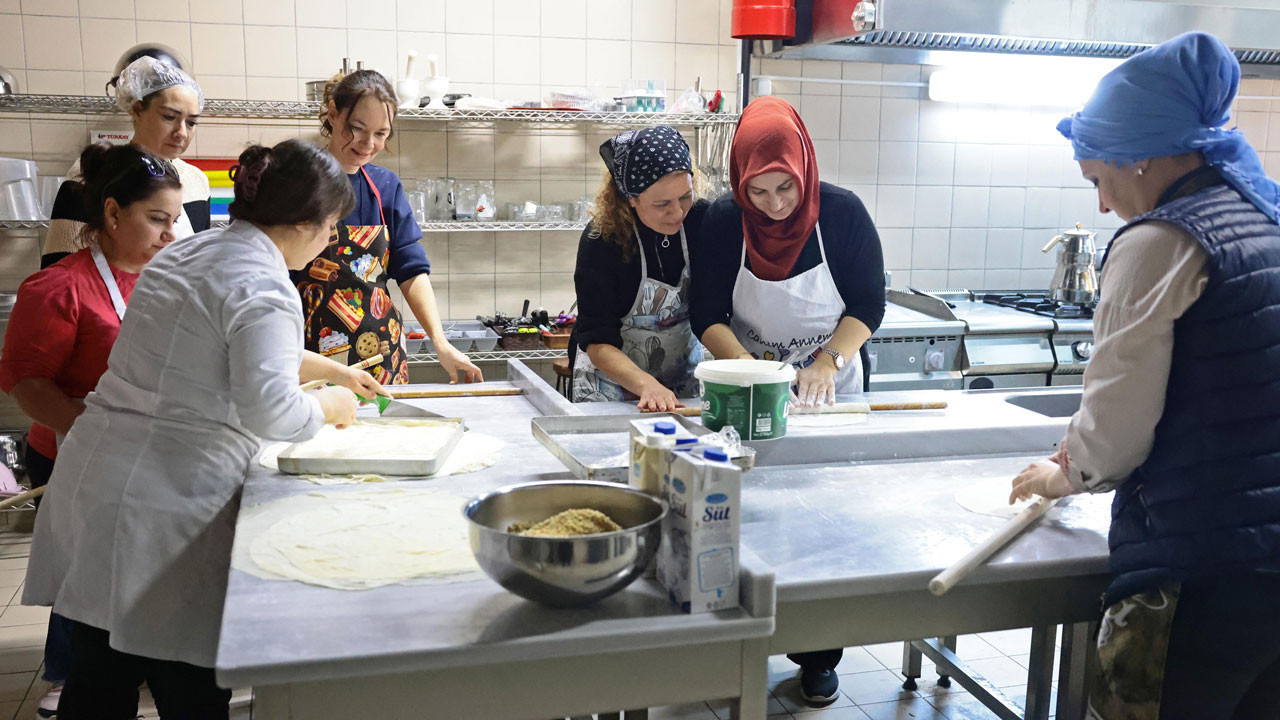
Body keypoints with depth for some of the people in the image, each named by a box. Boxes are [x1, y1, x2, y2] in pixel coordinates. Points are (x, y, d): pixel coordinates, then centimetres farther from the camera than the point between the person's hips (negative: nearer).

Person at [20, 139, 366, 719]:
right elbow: (267, 409, -25)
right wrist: (326, 407, -5)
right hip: (162, 511, -9)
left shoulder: (190, 252, 16)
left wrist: (329, 369, 35)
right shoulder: (262, 285, -14)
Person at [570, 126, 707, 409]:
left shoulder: (702, 221, -10)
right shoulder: (601, 240, -18)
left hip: (684, 380, 2)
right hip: (612, 379, -2)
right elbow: (597, 342, -20)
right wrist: (647, 385, -35)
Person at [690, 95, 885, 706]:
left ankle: (818, 656, 20)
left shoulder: (843, 213, -12)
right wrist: (750, 370, -26)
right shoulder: (723, 221, -11)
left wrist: (827, 364, -21)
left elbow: (868, 305, -6)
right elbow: (708, 316, -11)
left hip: (831, 391, 0)